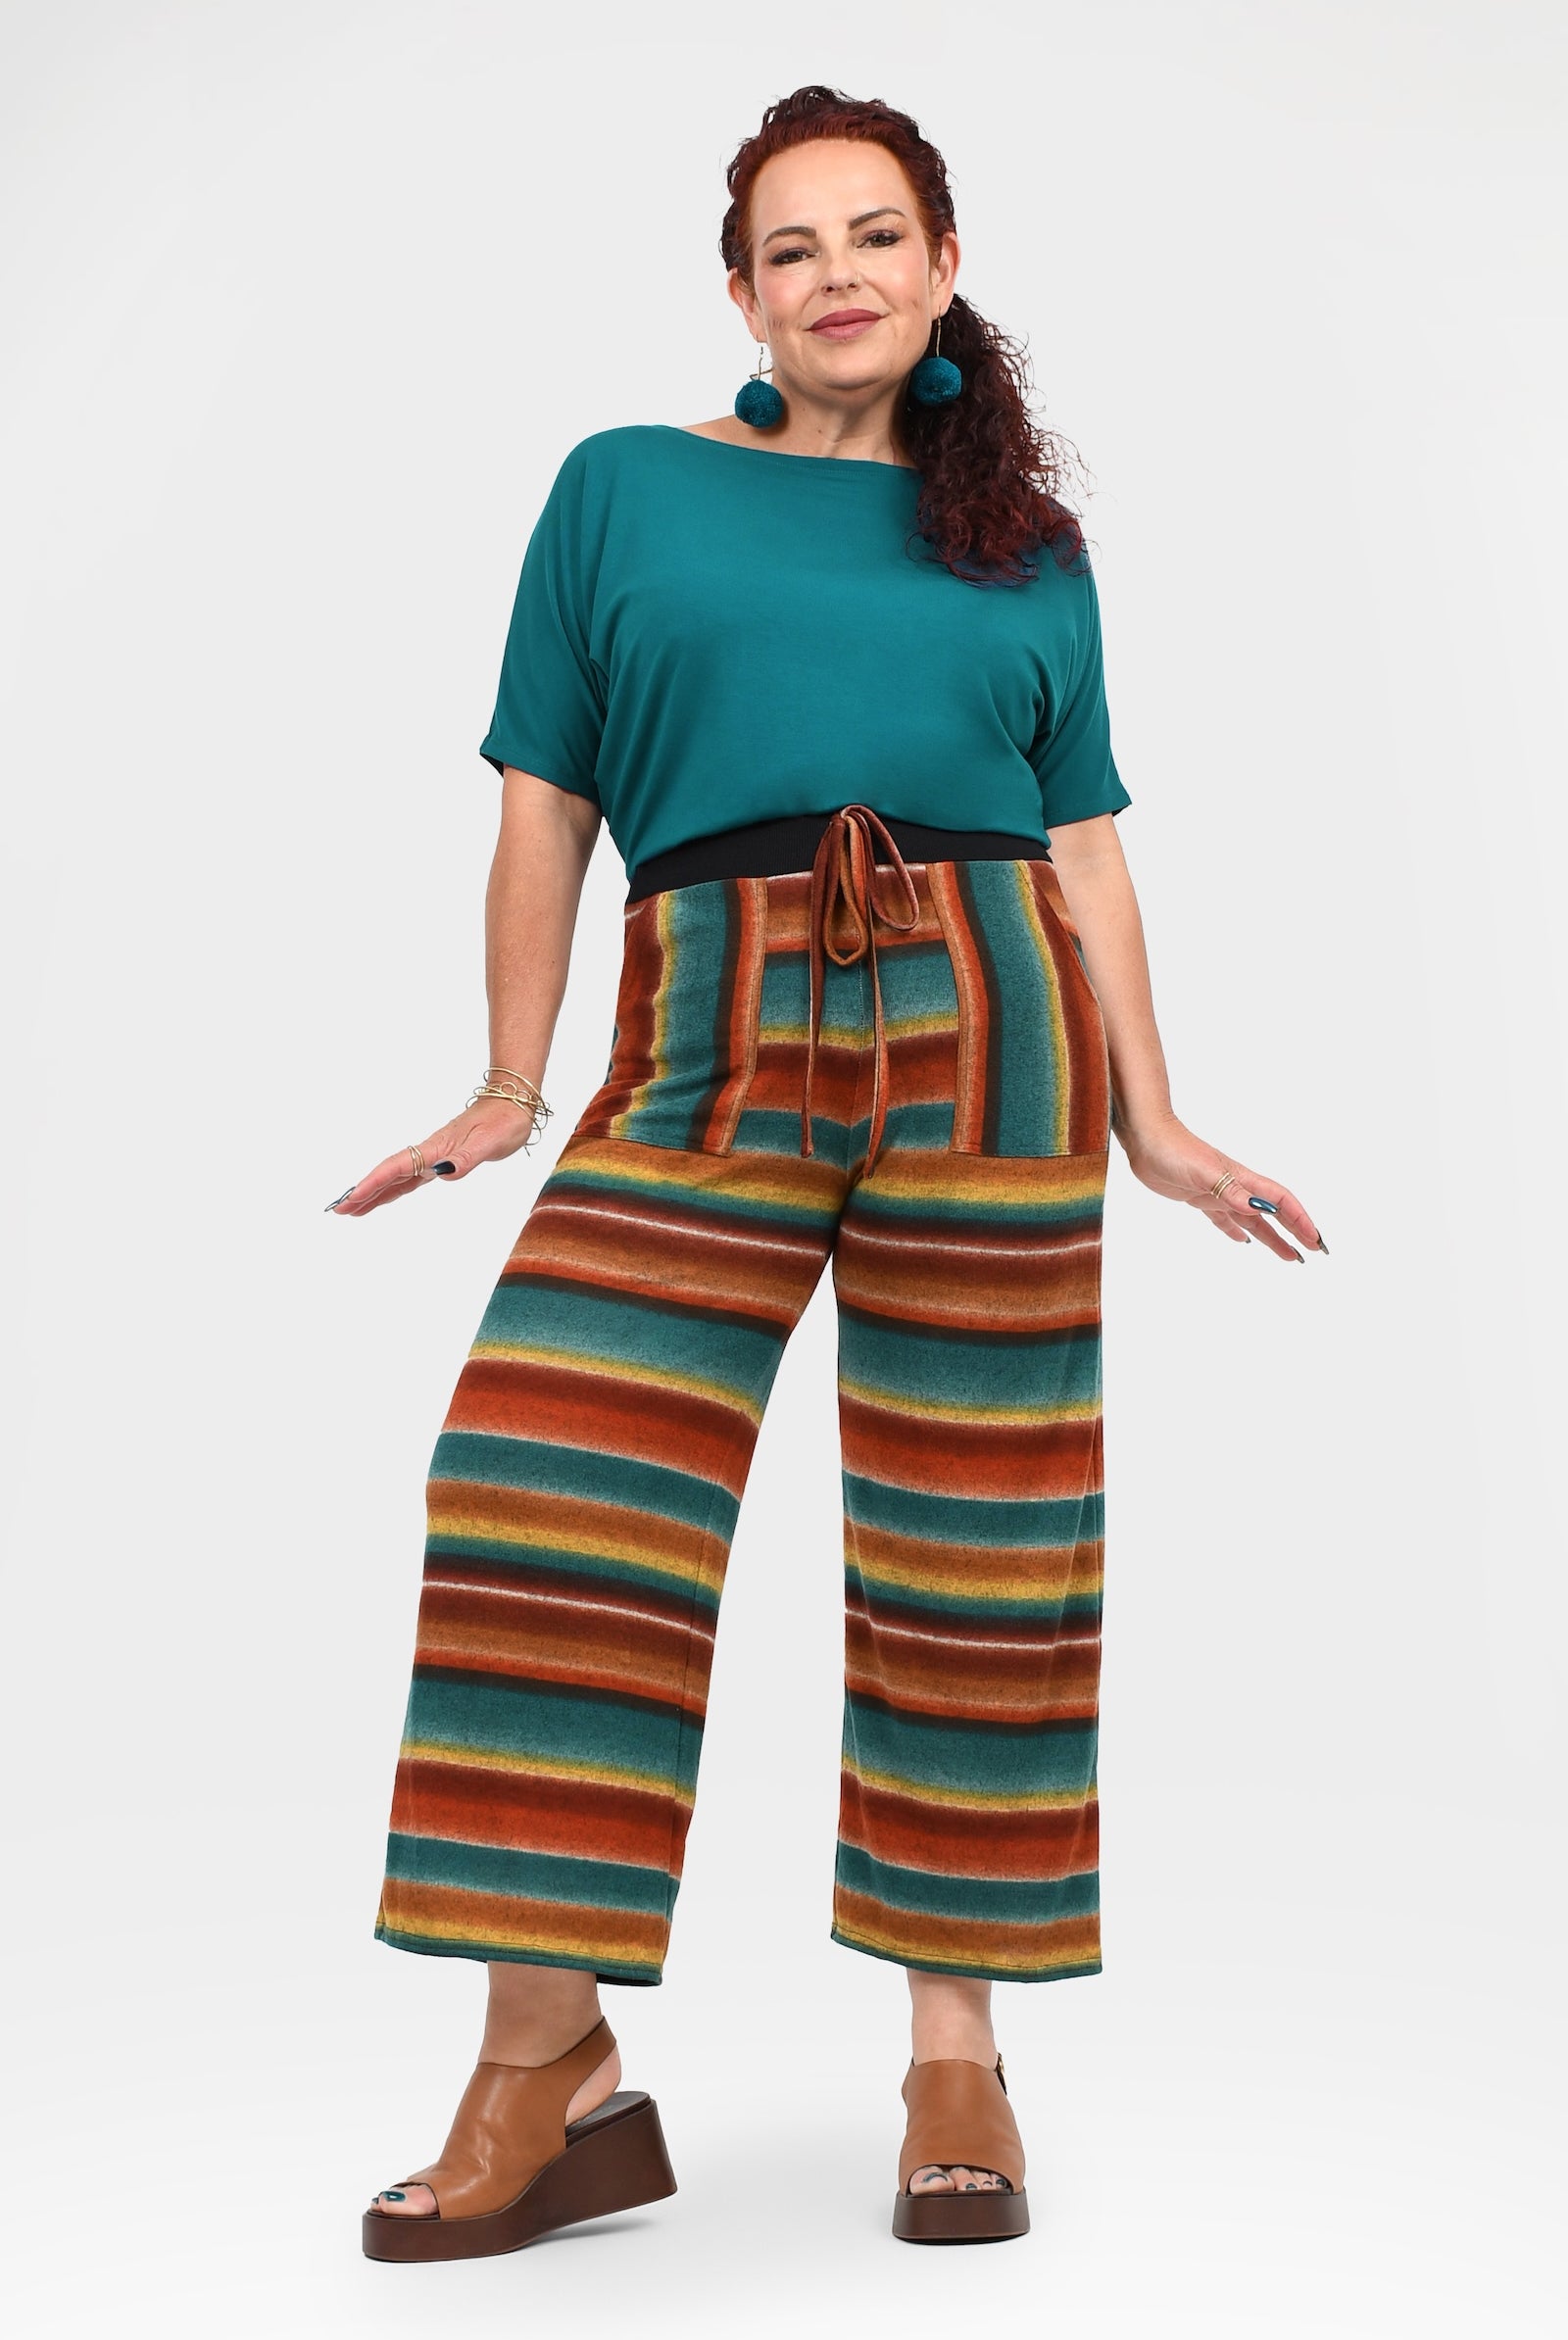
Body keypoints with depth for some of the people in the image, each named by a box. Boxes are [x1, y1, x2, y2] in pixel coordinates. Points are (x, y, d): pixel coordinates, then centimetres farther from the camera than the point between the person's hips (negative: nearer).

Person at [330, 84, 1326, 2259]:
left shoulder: (1026, 542, 17)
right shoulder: (625, 488, 14)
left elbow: (1086, 842, 14)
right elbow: (545, 806, 10)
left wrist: (1158, 1128, 7)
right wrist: (507, 1091, 1)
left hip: (986, 1034, 1)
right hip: (710, 1047, -1)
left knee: (969, 1546, 2)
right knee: (551, 1491, -15)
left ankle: (957, 2043, 14)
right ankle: (553, 2075, -6)